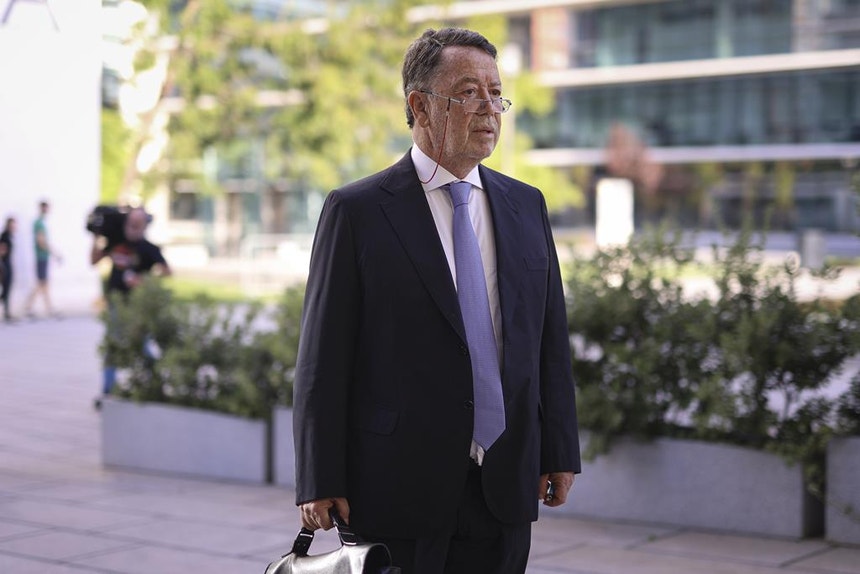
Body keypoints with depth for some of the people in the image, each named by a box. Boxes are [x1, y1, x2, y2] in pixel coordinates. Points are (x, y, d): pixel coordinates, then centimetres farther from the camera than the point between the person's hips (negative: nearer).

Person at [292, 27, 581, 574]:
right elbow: (323, 360, -6)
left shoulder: (526, 205, 10)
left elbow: (551, 340, 12)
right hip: (398, 489, -4)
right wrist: (320, 484, -9)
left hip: (504, 488, 4)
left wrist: (560, 451, 9)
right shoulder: (357, 211, -5)